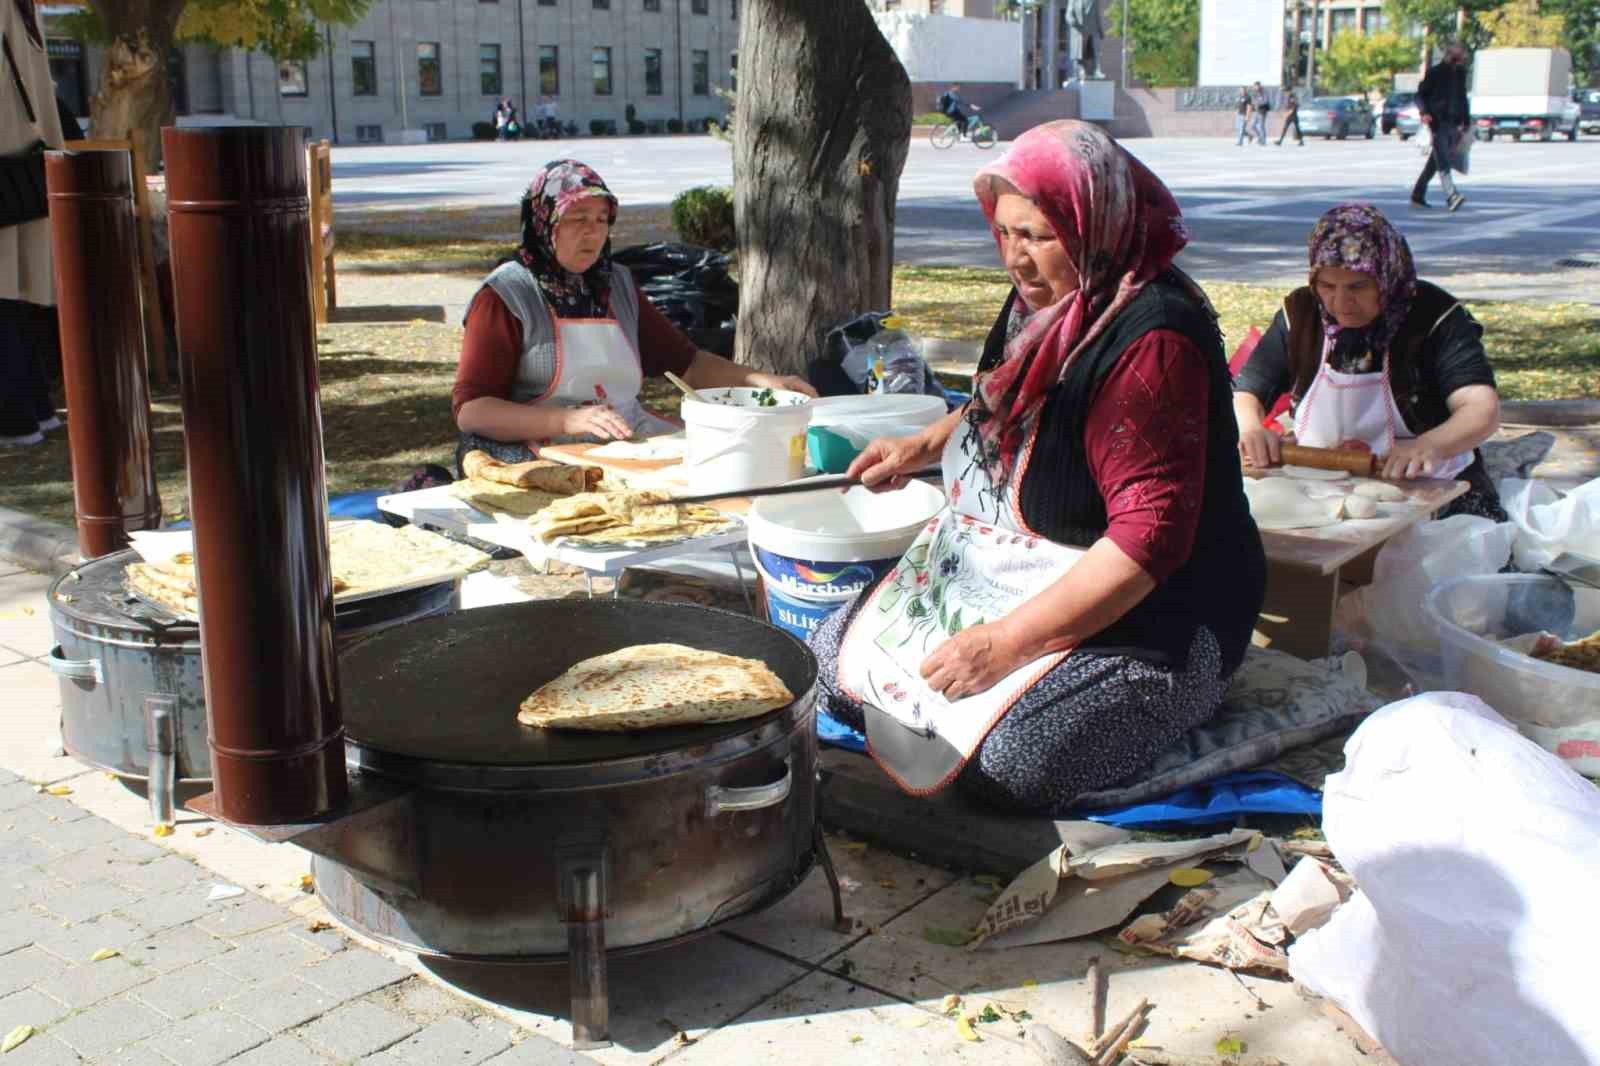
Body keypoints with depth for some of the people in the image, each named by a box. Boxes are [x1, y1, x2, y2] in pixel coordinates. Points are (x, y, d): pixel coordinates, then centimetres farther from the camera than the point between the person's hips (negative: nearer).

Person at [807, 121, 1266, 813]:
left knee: (1003, 760, -28)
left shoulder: (1151, 340, -24)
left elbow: (1151, 536, -29)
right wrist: (923, 446, 8)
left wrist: (1007, 643, -28)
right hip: (998, 572, 9)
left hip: (1136, 617, -8)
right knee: (837, 657, 1)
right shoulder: (1046, 295, 4)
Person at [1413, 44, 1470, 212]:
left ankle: (1417, 195, 18)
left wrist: (1466, 122, 22)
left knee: (1435, 160, 10)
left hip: (1452, 122, 7)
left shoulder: (1460, 73, 14)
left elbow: (1462, 98, 23)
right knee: (1443, 161, -16)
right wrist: (1424, 112, -20)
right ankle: (1451, 196, -28)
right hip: (1437, 121, -7)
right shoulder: (1434, 73, -5)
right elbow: (1420, 95, -3)